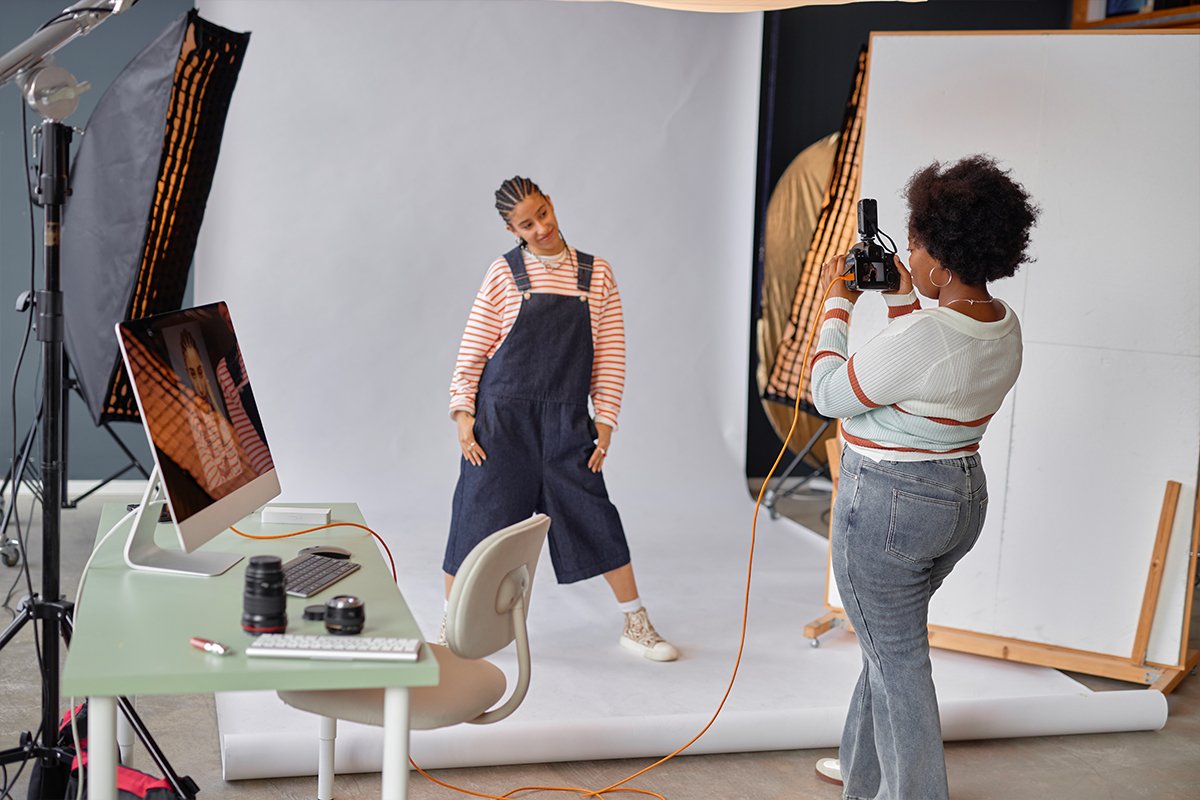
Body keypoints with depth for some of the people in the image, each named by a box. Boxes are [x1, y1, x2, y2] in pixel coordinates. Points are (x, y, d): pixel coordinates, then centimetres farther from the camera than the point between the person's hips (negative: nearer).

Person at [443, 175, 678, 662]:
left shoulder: (596, 275, 4)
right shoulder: (504, 274, -1)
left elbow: (609, 356, 5)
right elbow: (472, 349, 1)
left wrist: (605, 421, 0)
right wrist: (463, 414, -5)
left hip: (565, 423, 1)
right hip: (501, 419, -1)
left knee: (596, 519, 0)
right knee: (478, 516, 3)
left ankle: (636, 625, 13)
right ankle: (450, 625, 20)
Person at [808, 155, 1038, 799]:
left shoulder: (920, 337, -28)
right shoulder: (1004, 326, 0)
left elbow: (829, 394, -14)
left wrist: (837, 304, -4)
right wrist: (901, 300, 16)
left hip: (888, 504, -9)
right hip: (962, 495, 9)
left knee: (897, 657, 5)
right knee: (891, 640, 24)